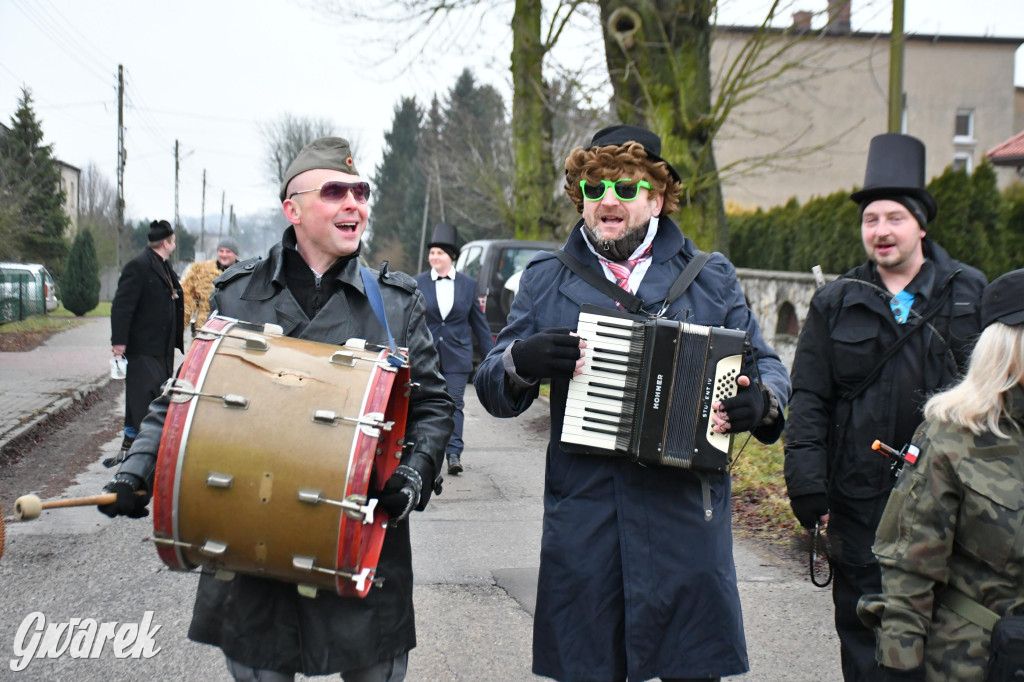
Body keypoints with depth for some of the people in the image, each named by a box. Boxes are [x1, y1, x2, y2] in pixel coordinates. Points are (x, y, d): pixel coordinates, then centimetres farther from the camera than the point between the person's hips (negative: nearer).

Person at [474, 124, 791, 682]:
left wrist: (760, 402, -11)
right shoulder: (546, 281, 10)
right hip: (583, 525, 1)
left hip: (686, 518, 0)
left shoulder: (712, 279, 10)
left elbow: (766, 366, 12)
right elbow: (493, 390, 9)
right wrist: (521, 360, -14)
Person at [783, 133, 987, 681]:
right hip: (861, 499, 1)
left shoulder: (970, 293, 4)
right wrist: (808, 488, -5)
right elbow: (808, 400, 3)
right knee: (863, 634, 9)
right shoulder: (835, 303, 5)